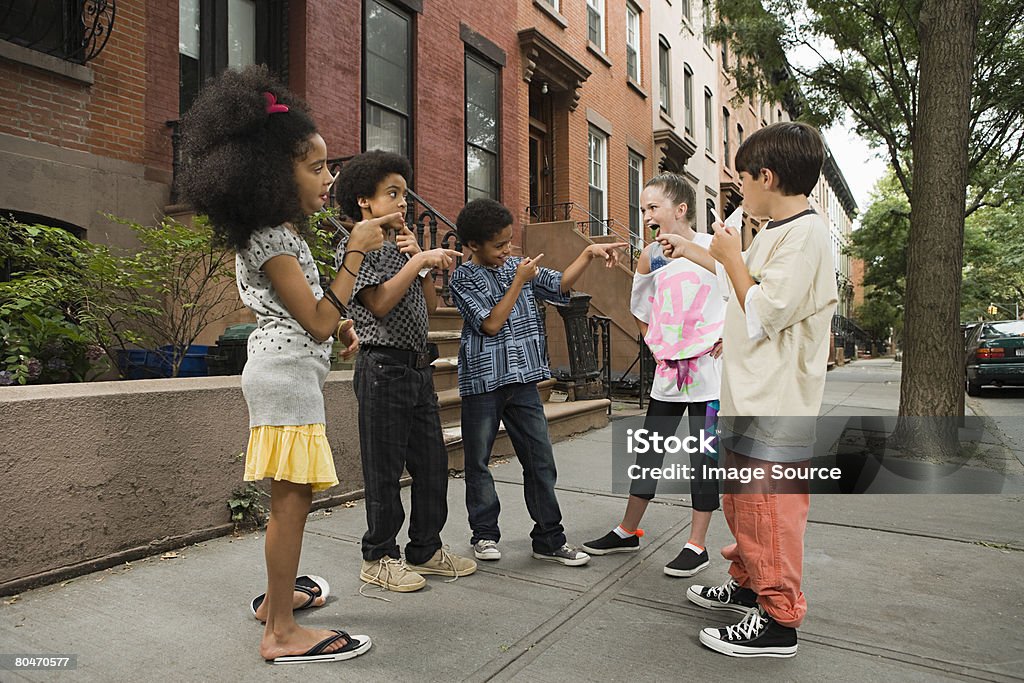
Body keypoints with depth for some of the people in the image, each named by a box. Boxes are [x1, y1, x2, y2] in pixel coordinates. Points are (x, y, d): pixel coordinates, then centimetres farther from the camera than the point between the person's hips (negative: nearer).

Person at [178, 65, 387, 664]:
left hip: (287, 371, 11)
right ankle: (283, 634, 2)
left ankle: (277, 596, 32)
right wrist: (357, 253, -18)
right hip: (288, 373, -11)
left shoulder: (279, 232, 17)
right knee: (293, 497, -7)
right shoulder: (272, 240, -15)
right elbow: (317, 321, -19)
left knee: (289, 496, 17)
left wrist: (337, 323, 8)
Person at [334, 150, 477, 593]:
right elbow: (379, 303, -19)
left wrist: (419, 256, 3)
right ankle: (378, 558, 17)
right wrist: (419, 260, -18)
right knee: (384, 468, 1)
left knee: (432, 462, 12)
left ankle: (425, 549, 26)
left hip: (418, 368, 8)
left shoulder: (403, 248, 18)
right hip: (384, 368, -8)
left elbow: (430, 305, 13)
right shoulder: (357, 248, -5)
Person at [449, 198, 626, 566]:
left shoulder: (518, 266, 9)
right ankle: (484, 533, 24)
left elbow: (560, 285, 12)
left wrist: (589, 253, 2)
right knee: (478, 461, 8)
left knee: (540, 460, 4)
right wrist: (520, 281, -11)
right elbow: (491, 323, -15)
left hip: (522, 379, 4)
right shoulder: (463, 278, -6)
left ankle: (549, 538, 15)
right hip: (483, 381, -4)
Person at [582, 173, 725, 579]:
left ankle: (697, 545, 16)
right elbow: (640, 307, 18)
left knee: (703, 457, 3)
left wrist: (727, 338, -11)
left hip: (707, 369, -5)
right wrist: (656, 344, 10)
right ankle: (628, 532, 26)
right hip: (667, 371, 5)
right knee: (648, 451, 12)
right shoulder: (652, 256, 6)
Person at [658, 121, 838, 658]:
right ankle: (747, 584, 38)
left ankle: (778, 621, 14)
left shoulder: (805, 234, -16)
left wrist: (730, 256, -12)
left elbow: (761, 316, -22)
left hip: (776, 409, -10)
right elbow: (750, 291, 29)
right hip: (747, 397, 10)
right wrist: (698, 255, 33)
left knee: (769, 511, -1)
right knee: (740, 501, 21)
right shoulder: (775, 232, 14)